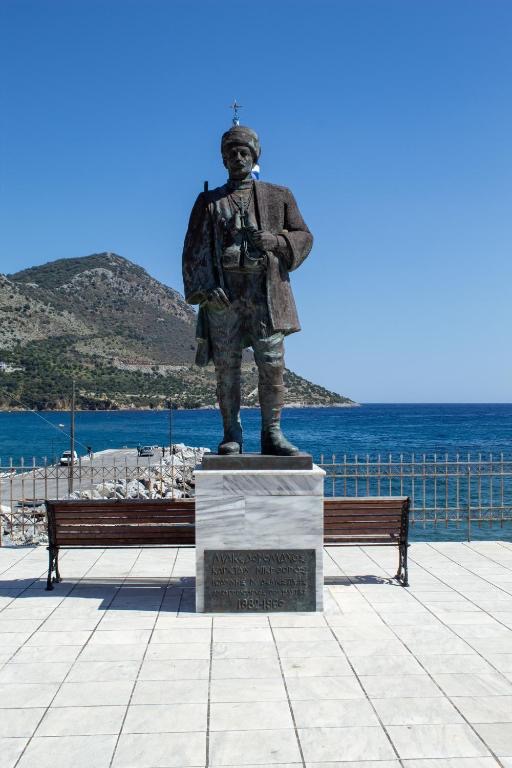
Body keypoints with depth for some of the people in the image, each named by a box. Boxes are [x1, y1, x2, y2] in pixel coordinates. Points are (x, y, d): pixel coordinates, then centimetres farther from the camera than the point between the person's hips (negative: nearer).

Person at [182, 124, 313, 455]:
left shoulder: (279, 196, 17)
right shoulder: (209, 201, 16)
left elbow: (304, 237, 13)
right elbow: (194, 250, 8)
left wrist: (276, 240, -8)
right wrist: (205, 288, -7)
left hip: (266, 292, 0)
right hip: (223, 295, 0)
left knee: (272, 364, -6)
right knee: (227, 367, -1)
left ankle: (272, 434, 2)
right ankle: (232, 435, 4)